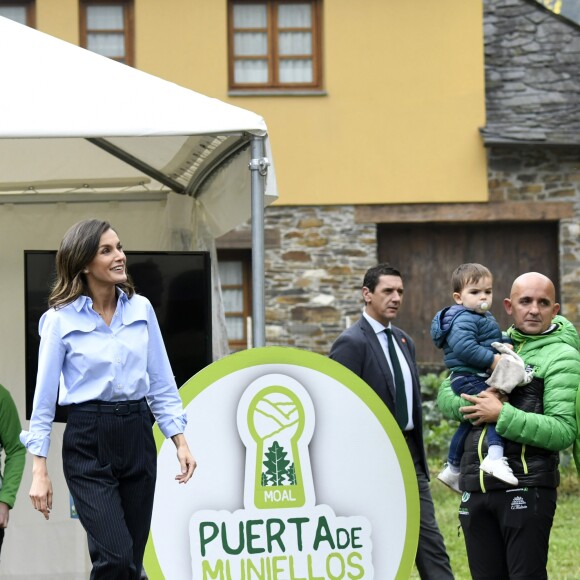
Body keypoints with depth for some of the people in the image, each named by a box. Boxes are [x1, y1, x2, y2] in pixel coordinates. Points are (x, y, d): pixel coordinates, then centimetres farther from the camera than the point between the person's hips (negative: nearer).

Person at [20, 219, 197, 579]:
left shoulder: (141, 309, 5)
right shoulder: (61, 319, -5)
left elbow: (161, 384, 11)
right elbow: (45, 397, -3)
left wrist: (180, 442, 3)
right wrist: (40, 472, -7)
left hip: (137, 437, 4)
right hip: (87, 441, -4)